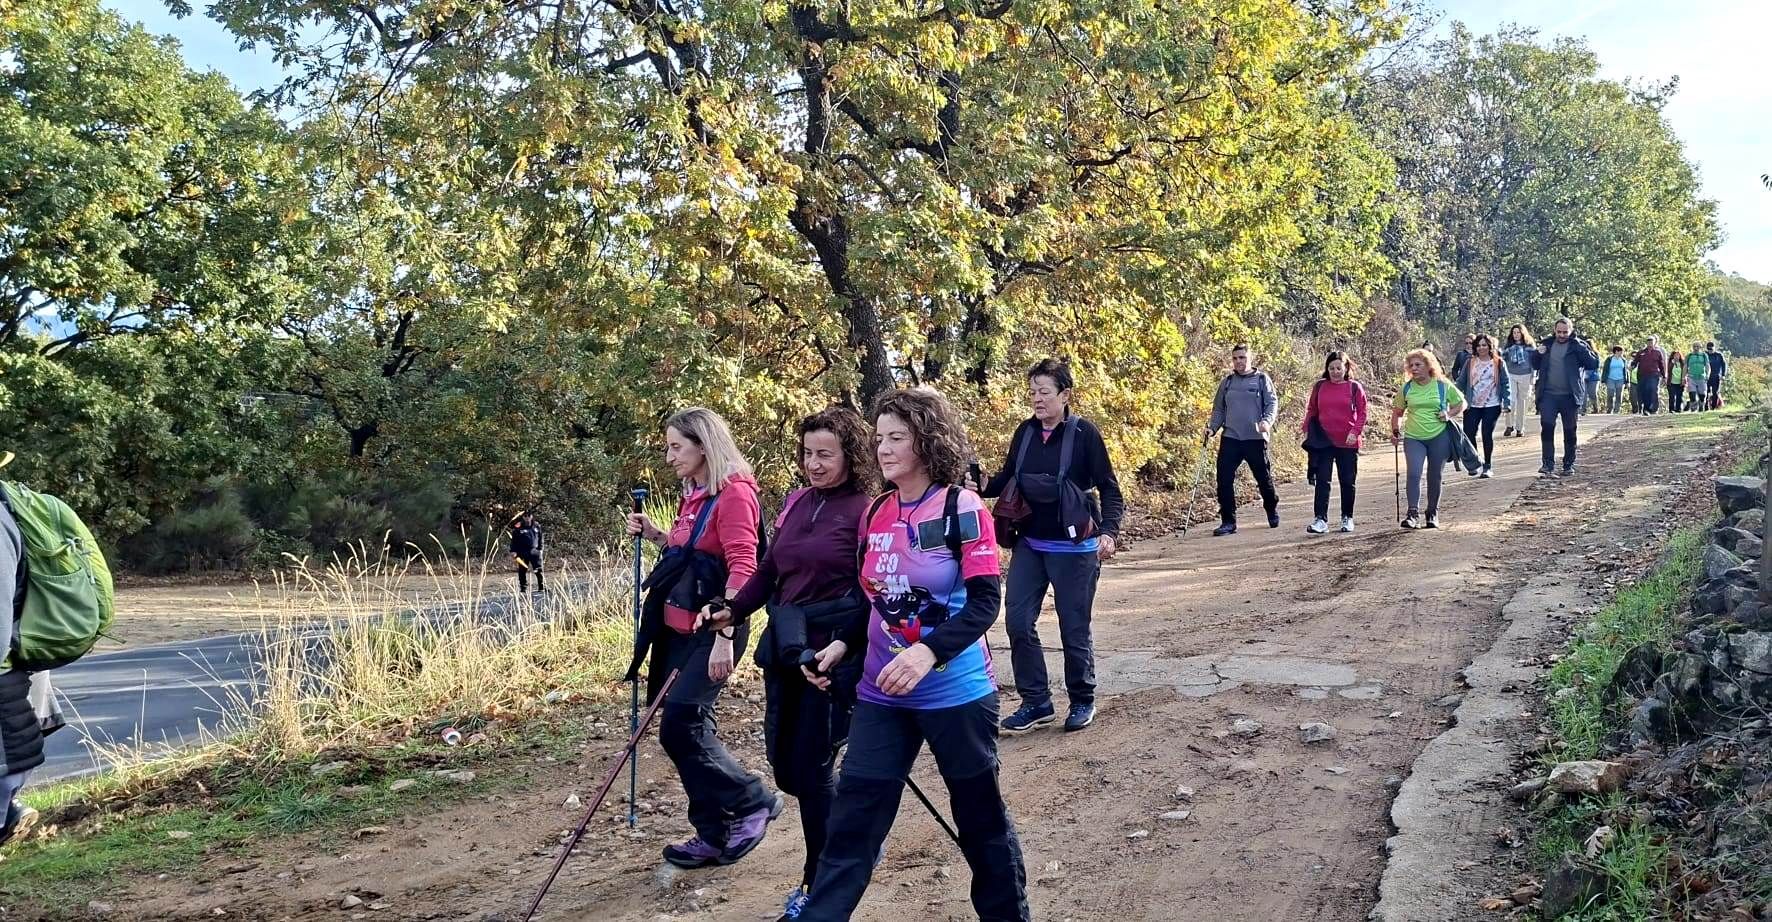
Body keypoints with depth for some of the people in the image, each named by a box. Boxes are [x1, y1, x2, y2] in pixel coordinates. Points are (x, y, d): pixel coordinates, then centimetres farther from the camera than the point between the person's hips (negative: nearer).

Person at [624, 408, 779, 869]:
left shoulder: (734, 493, -13)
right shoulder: (693, 496, 14)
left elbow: (742, 568, -20)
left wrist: (724, 636, -25)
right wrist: (655, 535, 10)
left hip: (712, 630, -9)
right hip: (678, 629, 9)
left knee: (679, 727, -13)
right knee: (690, 729, 9)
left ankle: (753, 802, 5)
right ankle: (715, 835, 19)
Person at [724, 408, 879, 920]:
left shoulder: (867, 509, -10)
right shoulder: (796, 502, 10)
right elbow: (769, 568, 14)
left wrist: (844, 645, -25)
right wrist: (733, 611, 0)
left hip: (835, 653, -7)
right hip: (785, 647, 7)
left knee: (811, 766, -2)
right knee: (785, 762, 12)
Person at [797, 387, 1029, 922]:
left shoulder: (962, 508, -12)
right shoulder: (876, 513, 6)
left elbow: (985, 601, -18)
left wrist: (927, 652, -30)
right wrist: (843, 643, 3)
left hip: (955, 692, -5)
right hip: (882, 694, 5)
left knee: (979, 813, 12)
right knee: (853, 818, 2)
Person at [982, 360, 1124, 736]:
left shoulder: (1084, 433, -12)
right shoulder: (1025, 432, 2)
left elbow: (1109, 488, -10)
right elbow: (1008, 478, 10)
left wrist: (1108, 531, -24)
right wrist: (982, 486, -10)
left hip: (1074, 549, -5)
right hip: (1029, 545, 5)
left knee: (1074, 628, 5)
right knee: (1018, 621, 1)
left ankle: (1082, 702, 25)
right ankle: (1036, 702, 15)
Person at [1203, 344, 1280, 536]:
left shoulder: (1262, 379, 2)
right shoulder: (1227, 382, 12)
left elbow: (1272, 403, -3)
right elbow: (1219, 409, 16)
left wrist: (1267, 421, -21)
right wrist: (1212, 428, 2)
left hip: (1255, 438, -3)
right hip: (1230, 438, 3)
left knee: (1264, 477, 8)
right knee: (1224, 479, -6)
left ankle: (1272, 511, 35)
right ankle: (1228, 521, 1)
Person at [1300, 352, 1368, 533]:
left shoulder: (1354, 387, 0)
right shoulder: (1320, 386, 5)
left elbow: (1362, 412, 0)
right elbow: (1311, 410, 10)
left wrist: (1355, 432, -12)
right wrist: (1307, 430, 0)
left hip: (1348, 442, -1)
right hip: (1324, 442, 1)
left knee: (1348, 481, 9)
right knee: (1322, 480, -5)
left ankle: (1347, 518, 22)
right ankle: (1320, 519, -7)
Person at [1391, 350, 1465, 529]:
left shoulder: (1443, 385, -1)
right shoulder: (1406, 388, 3)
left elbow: (1461, 403, 10)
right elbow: (1397, 412, 15)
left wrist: (1449, 415, -7)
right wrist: (1395, 431, 3)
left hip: (1439, 436, -1)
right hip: (1413, 438, 1)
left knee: (1435, 476, 7)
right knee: (1414, 473, -16)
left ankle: (1433, 513, 22)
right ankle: (1413, 513, -16)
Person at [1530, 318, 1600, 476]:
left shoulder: (1578, 345, 0)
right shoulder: (1547, 344, 9)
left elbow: (1595, 363, -10)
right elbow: (1535, 365, 17)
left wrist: (1580, 348, -20)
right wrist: (1538, 354, -3)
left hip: (1569, 396, -2)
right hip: (1549, 395, 2)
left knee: (1570, 431, 7)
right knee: (1546, 427, -12)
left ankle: (1569, 465, 17)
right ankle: (1548, 463, -8)